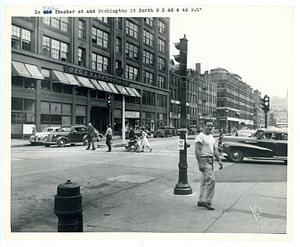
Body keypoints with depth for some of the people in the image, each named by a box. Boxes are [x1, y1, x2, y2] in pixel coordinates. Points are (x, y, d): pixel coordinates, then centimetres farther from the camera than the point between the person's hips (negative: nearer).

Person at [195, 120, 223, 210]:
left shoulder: (211, 137, 19)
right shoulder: (200, 137, -11)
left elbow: (215, 150, 21)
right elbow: (197, 151, -18)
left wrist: (219, 161, 13)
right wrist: (200, 163, -24)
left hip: (210, 160, 9)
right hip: (204, 160, -9)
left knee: (205, 181, 11)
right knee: (211, 180, -16)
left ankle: (201, 201, 18)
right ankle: (206, 201, -10)